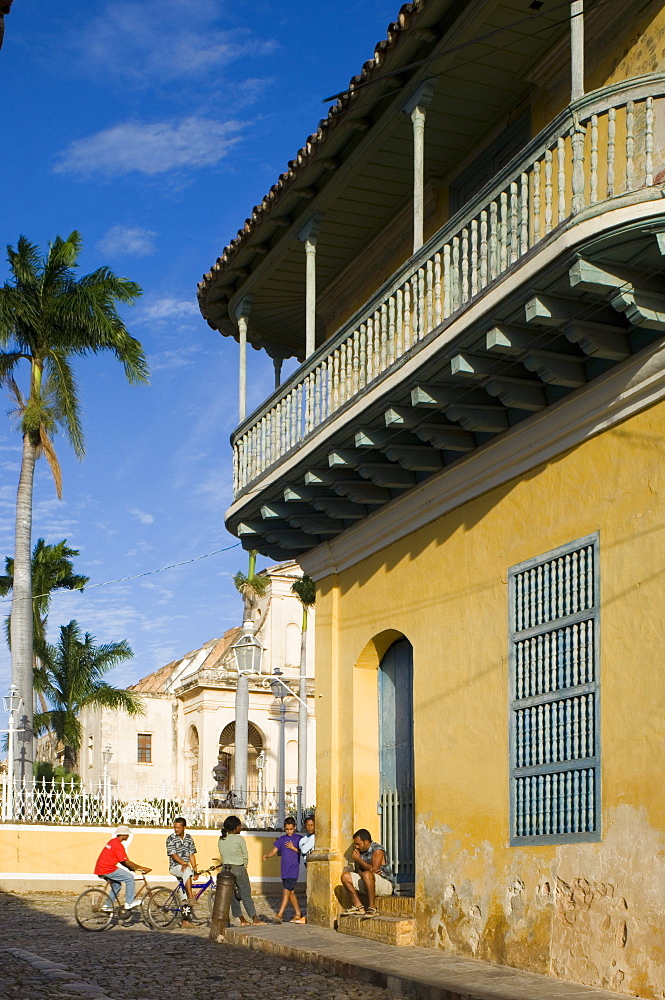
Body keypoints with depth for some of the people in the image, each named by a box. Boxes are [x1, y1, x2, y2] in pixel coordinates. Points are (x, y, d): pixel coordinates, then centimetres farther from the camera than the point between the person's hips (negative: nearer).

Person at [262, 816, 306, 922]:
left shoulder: (299, 838, 0)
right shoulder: (281, 839, 11)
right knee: (291, 892, 11)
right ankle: (298, 914, 21)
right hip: (284, 869, 5)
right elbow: (274, 851, 6)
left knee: (286, 891, -12)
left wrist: (293, 848, -16)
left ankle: (279, 915, -15)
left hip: (293, 869, -5)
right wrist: (267, 856, -13)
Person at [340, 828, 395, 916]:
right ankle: (359, 906, -5)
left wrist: (358, 859, -16)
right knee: (345, 876, -1)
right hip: (367, 883, 8)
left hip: (386, 884, -8)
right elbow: (358, 870, 6)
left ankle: (372, 908, -30)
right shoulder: (360, 850, 7)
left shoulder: (377, 850, -16)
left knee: (367, 875, -37)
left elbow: (374, 869, -25)